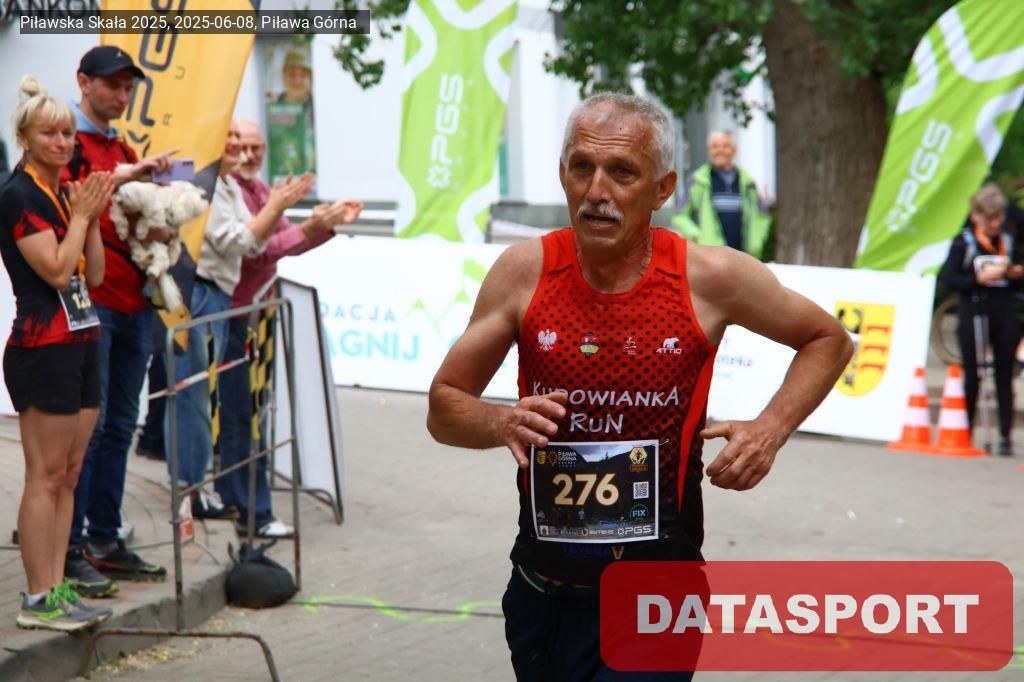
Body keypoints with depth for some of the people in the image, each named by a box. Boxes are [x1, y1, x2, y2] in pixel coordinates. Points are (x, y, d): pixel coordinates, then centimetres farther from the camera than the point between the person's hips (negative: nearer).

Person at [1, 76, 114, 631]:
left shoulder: (64, 192, 15)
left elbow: (94, 274, 14)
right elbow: (56, 269, -17)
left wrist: (93, 216, 3)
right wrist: (81, 214, -8)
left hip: (80, 344, 9)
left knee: (68, 474, 9)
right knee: (45, 476, -7)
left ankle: (56, 587, 12)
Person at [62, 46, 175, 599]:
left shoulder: (124, 151, 21)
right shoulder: (68, 143, -3)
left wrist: (156, 226, 3)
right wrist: (116, 180, -25)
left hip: (133, 303, 8)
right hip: (87, 300, -8)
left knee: (120, 425, 8)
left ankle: (105, 539, 14)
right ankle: (69, 548, -6)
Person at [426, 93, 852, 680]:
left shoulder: (710, 278, -9)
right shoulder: (525, 270, -6)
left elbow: (829, 339, 8)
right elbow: (444, 408, 3)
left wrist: (771, 429, -7)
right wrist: (501, 422, -19)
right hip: (540, 591, 3)